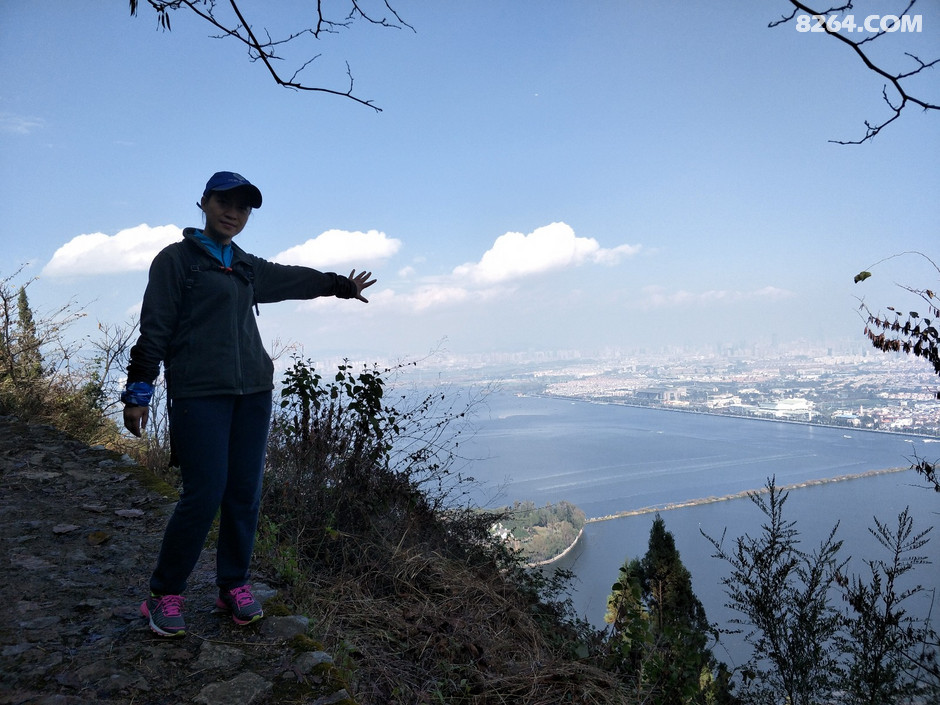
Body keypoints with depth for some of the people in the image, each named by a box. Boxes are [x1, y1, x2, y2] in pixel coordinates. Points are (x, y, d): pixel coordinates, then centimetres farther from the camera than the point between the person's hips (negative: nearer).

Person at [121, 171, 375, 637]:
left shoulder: (247, 266, 18)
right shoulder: (176, 259, 1)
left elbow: (294, 279, 34)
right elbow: (154, 329, -3)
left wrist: (341, 284, 45)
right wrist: (138, 391, -7)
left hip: (252, 392, 6)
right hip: (198, 394, -6)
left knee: (245, 492, 4)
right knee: (204, 494, -10)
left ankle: (234, 585, 20)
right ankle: (165, 594, 10)